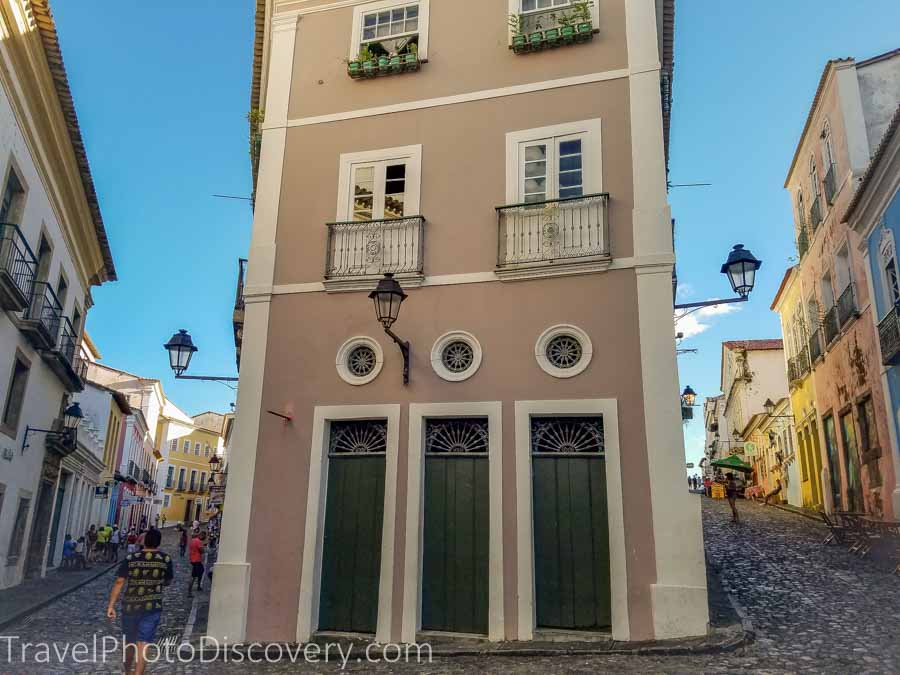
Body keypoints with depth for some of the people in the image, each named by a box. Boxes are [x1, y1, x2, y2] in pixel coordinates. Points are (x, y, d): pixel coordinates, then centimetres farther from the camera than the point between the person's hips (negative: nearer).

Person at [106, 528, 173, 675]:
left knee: (129, 641, 21)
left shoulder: (130, 558, -5)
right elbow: (168, 581, 7)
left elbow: (119, 582, -8)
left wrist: (111, 605, -4)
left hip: (130, 605, 2)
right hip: (152, 607, -2)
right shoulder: (166, 559, -4)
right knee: (143, 642, 0)